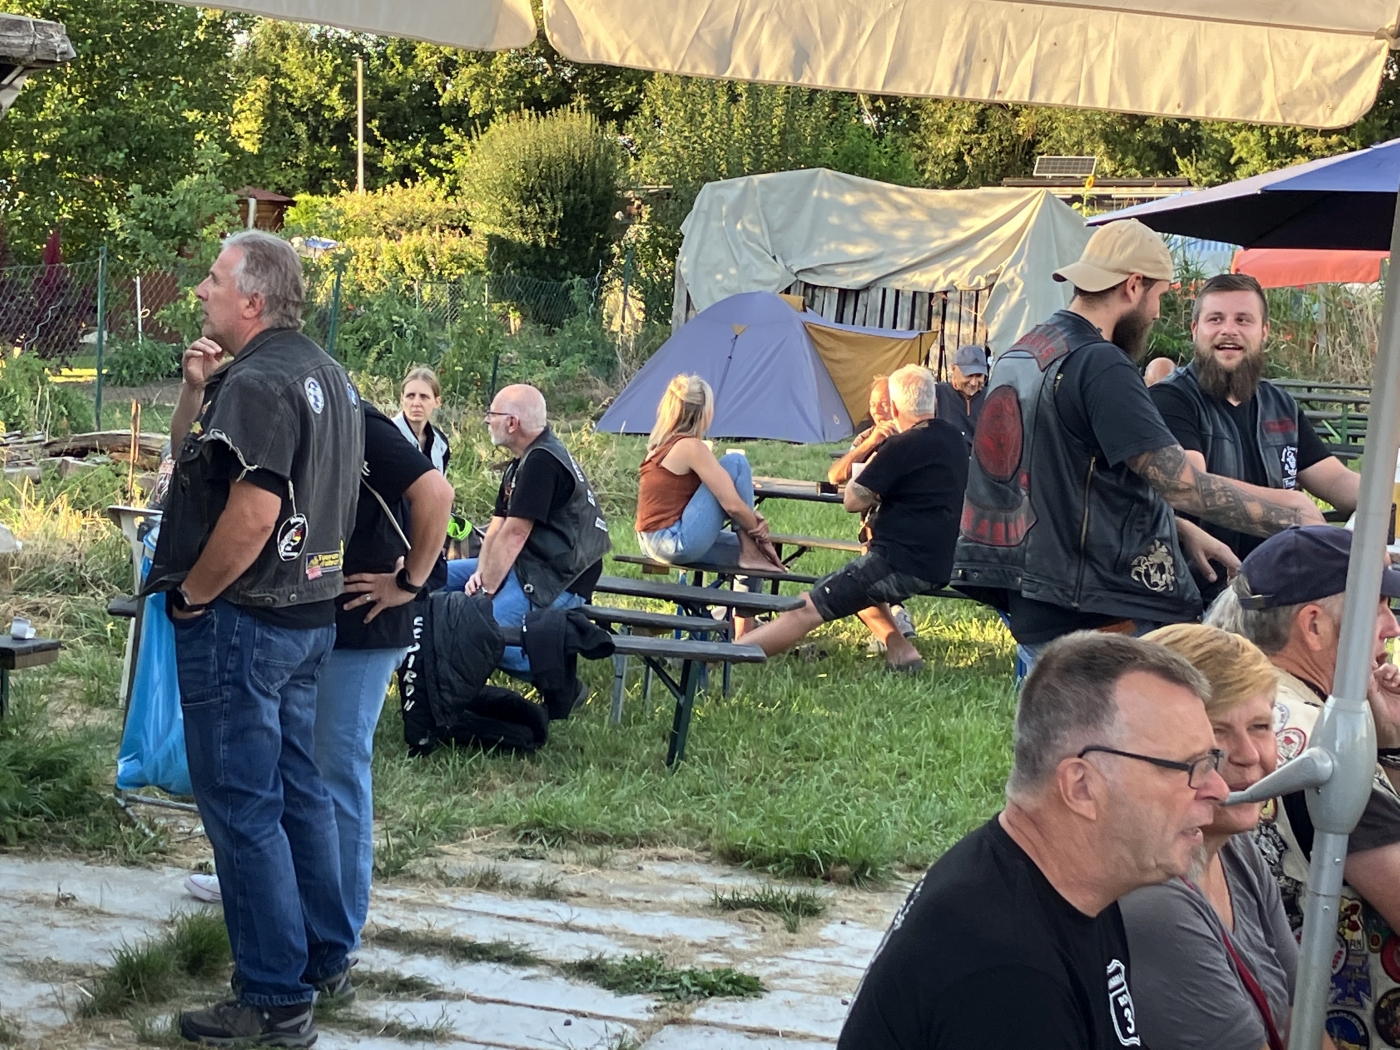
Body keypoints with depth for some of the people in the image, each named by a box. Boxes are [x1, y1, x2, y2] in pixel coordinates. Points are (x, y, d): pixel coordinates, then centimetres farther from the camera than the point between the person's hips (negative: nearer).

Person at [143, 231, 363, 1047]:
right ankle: (326, 958, 28)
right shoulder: (326, 375, 13)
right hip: (310, 615, 10)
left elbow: (251, 514, -27)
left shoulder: (257, 382, -19)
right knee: (299, 790, 18)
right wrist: (197, 390, 2)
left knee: (241, 810, -3)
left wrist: (191, 595, -14)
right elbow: (190, 456, 20)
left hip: (241, 622, -10)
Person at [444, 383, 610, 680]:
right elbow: (497, 526, 12)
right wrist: (481, 572, -4)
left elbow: (514, 535, -19)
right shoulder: (522, 463, 16)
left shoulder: (542, 461, -18)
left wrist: (486, 590, -15)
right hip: (525, 567, 11)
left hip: (556, 582, -11)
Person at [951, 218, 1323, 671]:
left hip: (1035, 612, 10)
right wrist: (1296, 521, -10)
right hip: (1102, 618, -10)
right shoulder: (1100, 367, -17)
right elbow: (1182, 483, -21)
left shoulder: (1020, 354, 13)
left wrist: (1183, 531, 18)